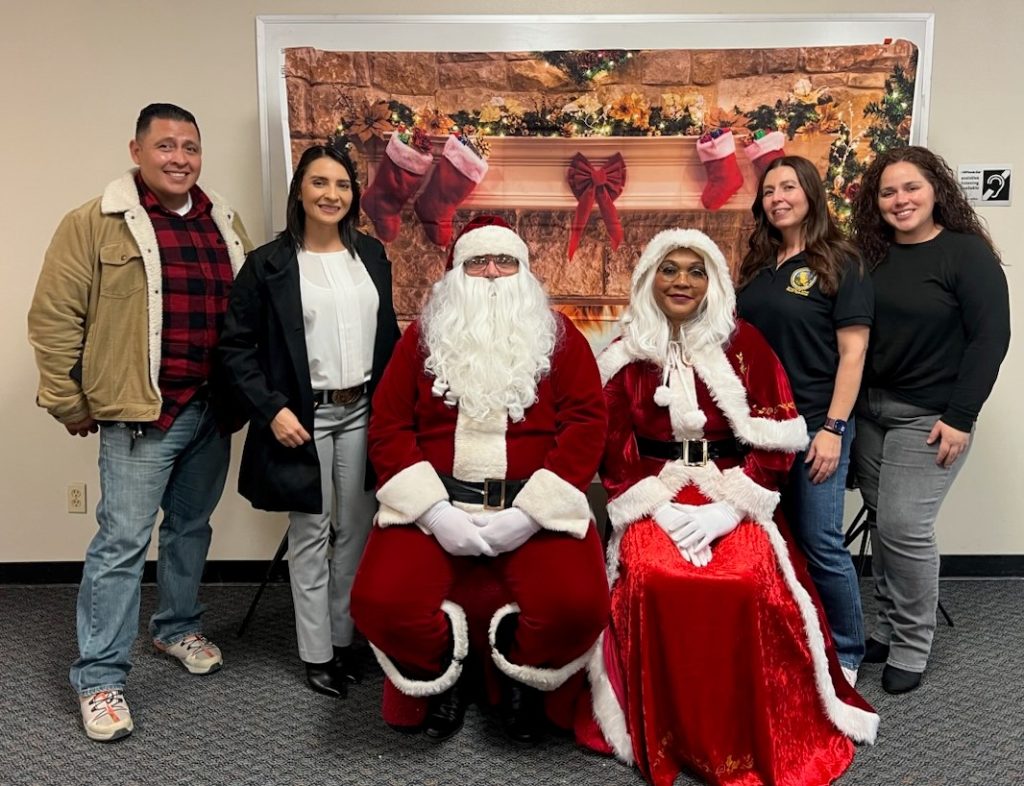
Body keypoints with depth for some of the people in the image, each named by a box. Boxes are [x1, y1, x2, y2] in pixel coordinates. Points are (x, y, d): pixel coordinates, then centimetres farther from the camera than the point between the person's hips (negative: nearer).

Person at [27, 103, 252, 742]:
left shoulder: (223, 221, 10)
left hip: (213, 408, 6)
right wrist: (69, 402, -5)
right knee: (123, 540, -1)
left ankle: (178, 628, 38)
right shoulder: (96, 223, -7)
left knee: (192, 527, 18)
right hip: (142, 412, -5)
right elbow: (54, 317, -6)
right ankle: (100, 677, 12)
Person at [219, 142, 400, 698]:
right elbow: (236, 346, -5)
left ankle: (344, 637, 27)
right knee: (310, 536, 7)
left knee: (357, 532, 11)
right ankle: (316, 653, 21)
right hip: (304, 417, -4)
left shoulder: (371, 255, 8)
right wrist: (272, 409, -15)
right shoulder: (268, 264, -5)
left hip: (363, 413, 4)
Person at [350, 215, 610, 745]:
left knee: (579, 606, -25)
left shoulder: (557, 335, 8)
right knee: (379, 602, -23)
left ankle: (521, 678, 10)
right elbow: (388, 426, 3)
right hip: (435, 503, 1)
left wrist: (531, 511, -14)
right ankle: (442, 676, 11)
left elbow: (586, 423, -2)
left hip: (535, 505, 0)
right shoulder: (423, 335, 10)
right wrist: (433, 509, -11)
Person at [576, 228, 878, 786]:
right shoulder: (626, 355, 8)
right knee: (648, 580, -29)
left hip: (735, 500, 0)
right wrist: (660, 507, -11)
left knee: (749, 584, -29)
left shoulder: (744, 344, 4)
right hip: (653, 502, 1)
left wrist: (728, 509, -13)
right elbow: (615, 452, 4)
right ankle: (662, 740, -8)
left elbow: (775, 439, -1)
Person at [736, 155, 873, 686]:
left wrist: (833, 428, -15)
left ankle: (846, 653, 18)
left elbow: (852, 353, -9)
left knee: (820, 542, -2)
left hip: (814, 423, -5)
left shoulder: (840, 263, -4)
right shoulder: (757, 263, 11)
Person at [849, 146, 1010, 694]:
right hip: (869, 408, 5)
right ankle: (888, 627, 24)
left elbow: (990, 337, -11)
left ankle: (912, 647, 12)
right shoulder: (871, 254, 8)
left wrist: (960, 417, -16)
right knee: (882, 522, 9)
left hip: (929, 416, -5)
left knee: (905, 527, -6)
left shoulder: (967, 253, -8)